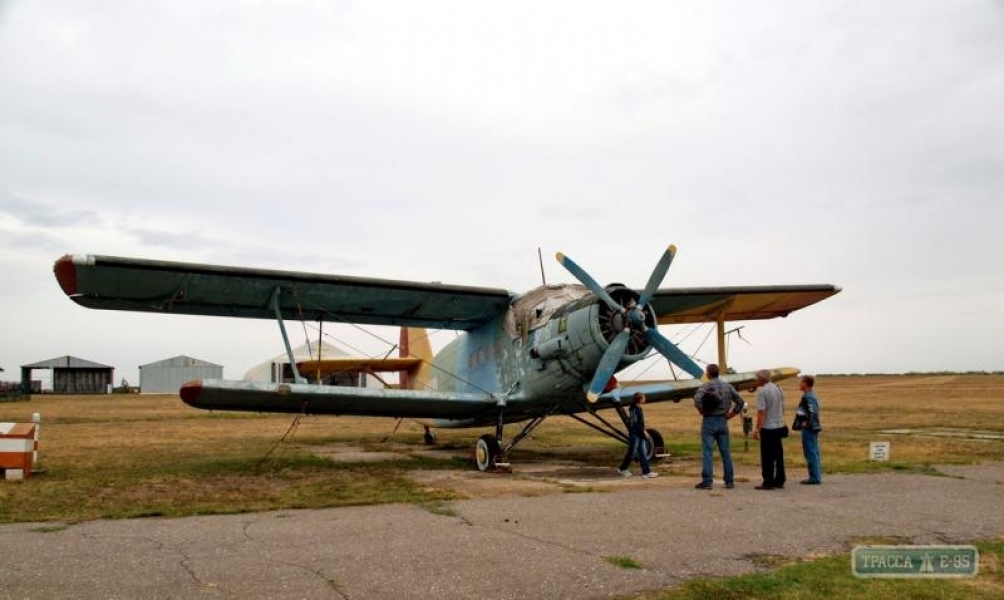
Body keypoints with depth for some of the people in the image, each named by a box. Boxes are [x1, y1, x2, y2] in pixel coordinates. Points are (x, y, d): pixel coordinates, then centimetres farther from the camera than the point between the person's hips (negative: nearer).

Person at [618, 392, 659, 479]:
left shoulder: (639, 409, 10)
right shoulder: (633, 409, -18)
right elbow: (633, 424, -22)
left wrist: (643, 431, 10)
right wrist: (642, 430, -20)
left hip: (640, 434, 9)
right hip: (634, 434, -9)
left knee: (643, 453, 7)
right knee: (631, 452, 3)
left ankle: (646, 471, 9)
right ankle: (623, 468, 19)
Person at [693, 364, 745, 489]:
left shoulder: (706, 385, -10)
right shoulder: (728, 386, 7)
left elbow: (697, 399, -27)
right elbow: (740, 401, 9)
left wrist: (702, 411, -12)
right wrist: (731, 414, 9)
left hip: (709, 421, -5)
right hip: (723, 421, 5)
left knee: (707, 452, -2)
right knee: (726, 452, 10)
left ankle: (707, 481, -4)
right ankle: (729, 481, 13)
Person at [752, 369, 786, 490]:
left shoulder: (762, 391, -14)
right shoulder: (778, 388, 9)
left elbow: (761, 412, -20)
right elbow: (783, 408, 15)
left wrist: (757, 429, -20)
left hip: (768, 428, -7)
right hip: (779, 426, 8)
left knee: (767, 457, -2)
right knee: (778, 455, 13)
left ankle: (768, 482, 1)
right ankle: (779, 481, 18)